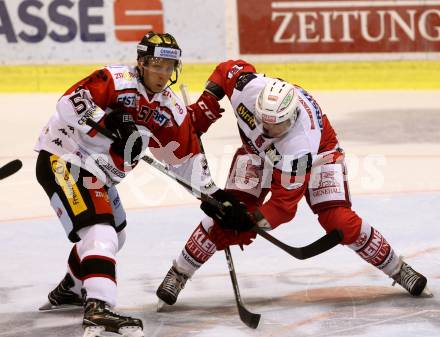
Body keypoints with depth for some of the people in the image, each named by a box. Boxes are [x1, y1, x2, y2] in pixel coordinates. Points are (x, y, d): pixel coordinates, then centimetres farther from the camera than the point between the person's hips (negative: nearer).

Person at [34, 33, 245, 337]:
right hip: (63, 158, -10)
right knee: (99, 232, -25)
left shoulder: (172, 109, 3)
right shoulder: (116, 81, -20)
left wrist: (214, 193, 5)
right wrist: (108, 123, -37)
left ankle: (70, 289, 46)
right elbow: (71, 102, -30)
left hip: (98, 172, 10)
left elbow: (186, 156, 10)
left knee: (114, 234, 25)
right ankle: (99, 309, -36)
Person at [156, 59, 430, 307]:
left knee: (338, 220, -16)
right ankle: (179, 273, 1)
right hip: (257, 149, 3)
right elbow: (226, 70, -13)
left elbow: (284, 204, -39)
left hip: (317, 152, -3)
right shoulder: (248, 87, -38)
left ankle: (397, 268, 3)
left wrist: (250, 222, -49)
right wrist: (202, 113, -16)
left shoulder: (301, 146, -44)